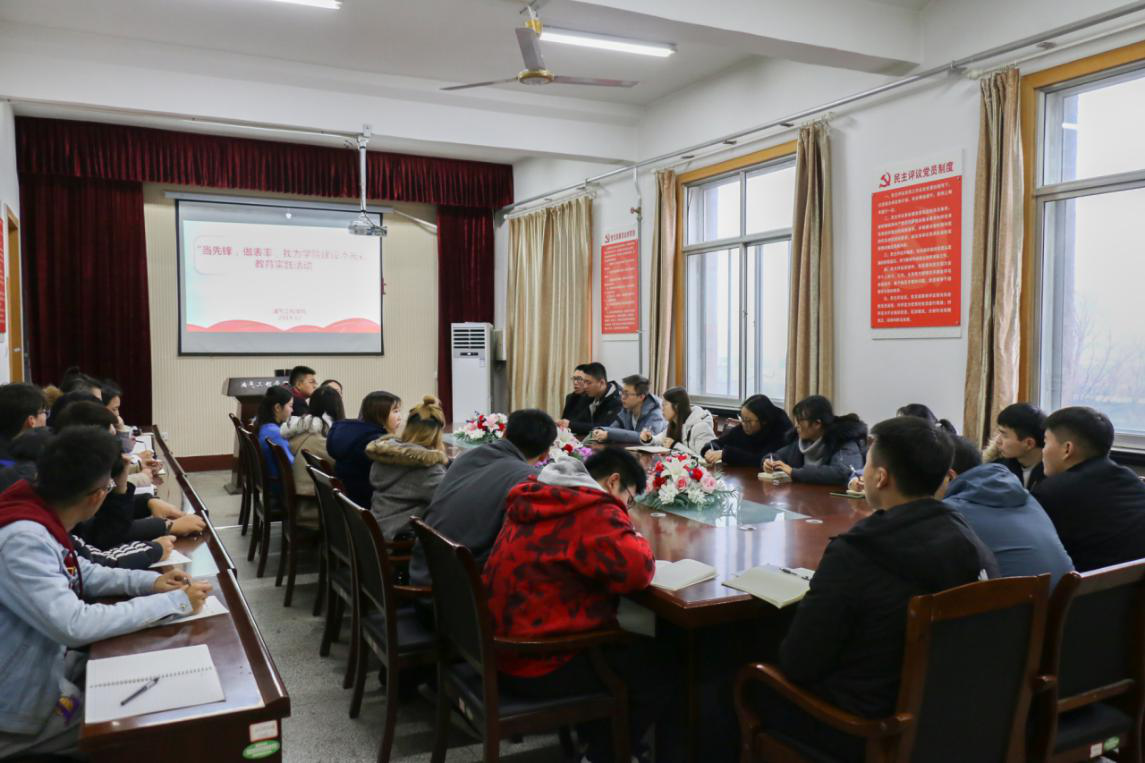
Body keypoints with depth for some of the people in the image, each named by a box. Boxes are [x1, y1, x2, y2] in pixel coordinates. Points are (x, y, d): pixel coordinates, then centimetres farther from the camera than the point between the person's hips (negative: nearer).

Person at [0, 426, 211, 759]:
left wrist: (149, 581, -3)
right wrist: (175, 601, -29)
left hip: (49, 663, 8)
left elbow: (82, 574, 12)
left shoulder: (41, 522, -3)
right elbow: (74, 626, -37)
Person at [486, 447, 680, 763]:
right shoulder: (594, 512, -19)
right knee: (661, 666, 8)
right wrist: (638, 543, -6)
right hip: (538, 665, -9)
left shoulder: (531, 498, 8)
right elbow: (637, 571, -30)